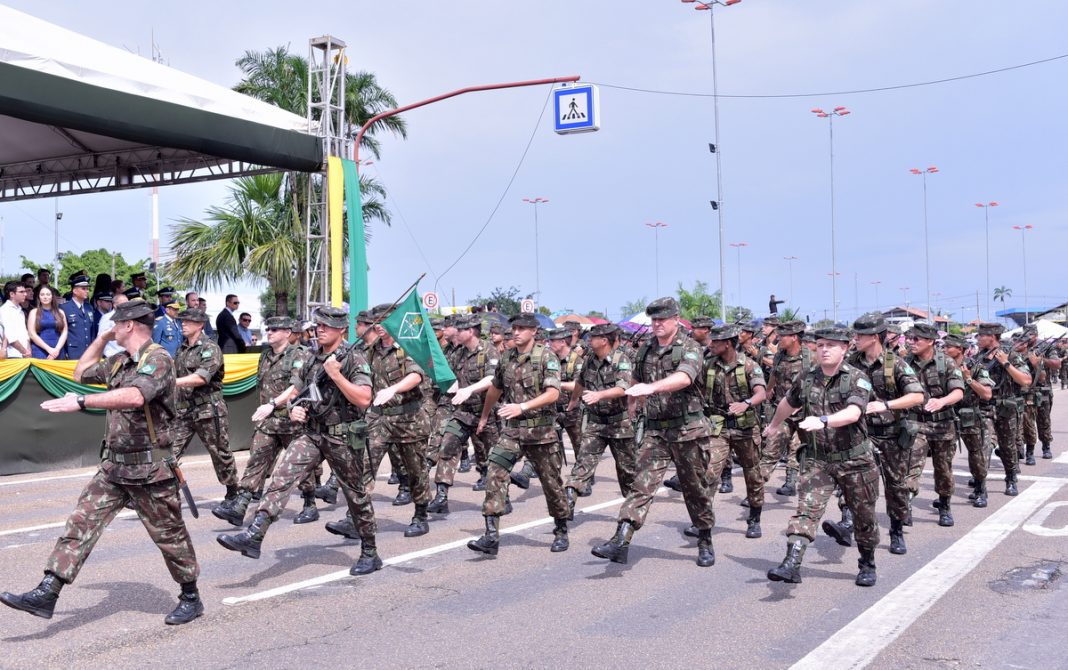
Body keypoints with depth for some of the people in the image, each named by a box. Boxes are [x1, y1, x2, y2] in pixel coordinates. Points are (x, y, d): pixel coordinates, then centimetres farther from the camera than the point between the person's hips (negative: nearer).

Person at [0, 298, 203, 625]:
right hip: (114, 465, 8)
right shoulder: (119, 362, 12)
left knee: (170, 535, 5)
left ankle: (191, 598, 20)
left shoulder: (158, 359, -17)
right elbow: (81, 373, 28)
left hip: (150, 469, -8)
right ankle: (47, 593, -2)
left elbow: (134, 396, -35)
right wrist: (102, 338, 19)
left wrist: (81, 402, -36)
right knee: (81, 522, 0)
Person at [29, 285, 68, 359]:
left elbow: (64, 333, 5)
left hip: (57, 353, 2)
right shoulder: (34, 312, 6)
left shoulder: (60, 312, 12)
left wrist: (57, 349, -10)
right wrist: (49, 349, -11)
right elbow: (32, 334, -3)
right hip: (39, 352, -2)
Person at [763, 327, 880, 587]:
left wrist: (823, 420, -46)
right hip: (818, 460, 3)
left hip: (855, 460, -2)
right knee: (806, 508, -15)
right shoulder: (806, 379, 3)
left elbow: (853, 413, -30)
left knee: (863, 516, 11)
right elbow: (788, 403, 23)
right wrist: (774, 425, 38)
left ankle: (867, 564, 32)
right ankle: (792, 563, -24)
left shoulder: (857, 379, -12)